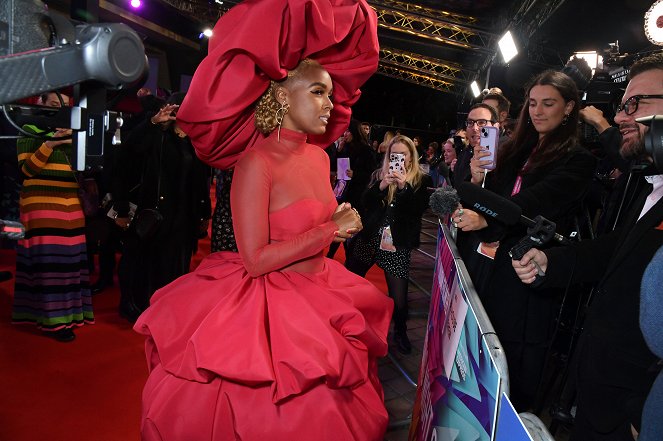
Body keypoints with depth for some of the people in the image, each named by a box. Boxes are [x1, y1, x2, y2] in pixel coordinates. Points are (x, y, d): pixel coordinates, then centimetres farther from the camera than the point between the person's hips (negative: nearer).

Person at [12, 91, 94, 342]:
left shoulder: (70, 132, 19)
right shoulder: (29, 131, 3)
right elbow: (26, 170, -7)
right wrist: (49, 144, -17)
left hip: (71, 204, 6)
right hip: (42, 205, -5)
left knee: (69, 258, 4)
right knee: (48, 260, -8)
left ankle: (68, 311, 13)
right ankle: (52, 320, -4)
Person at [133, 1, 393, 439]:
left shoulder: (319, 156, 4)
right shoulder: (257, 162, -18)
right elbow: (255, 260, -22)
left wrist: (339, 223, 0)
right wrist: (331, 230, -18)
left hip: (318, 299, 7)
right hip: (269, 306, -7)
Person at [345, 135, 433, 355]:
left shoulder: (422, 180, 2)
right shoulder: (379, 175, 7)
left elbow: (419, 209, -10)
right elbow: (365, 203, -1)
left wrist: (404, 186, -21)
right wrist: (382, 185, -17)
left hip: (397, 245, -2)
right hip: (369, 239, 3)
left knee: (399, 298, -2)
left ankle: (400, 331, 27)